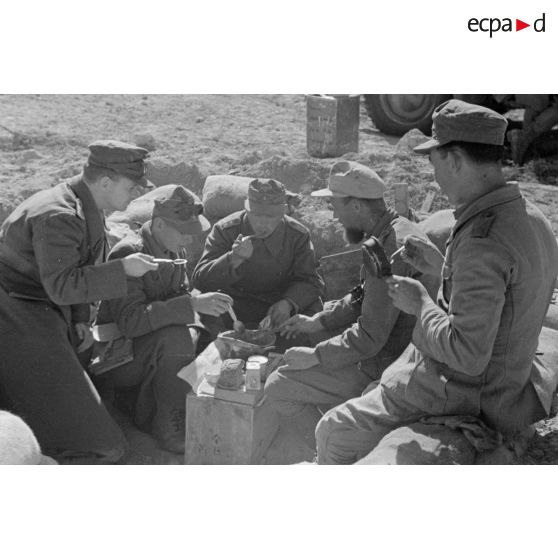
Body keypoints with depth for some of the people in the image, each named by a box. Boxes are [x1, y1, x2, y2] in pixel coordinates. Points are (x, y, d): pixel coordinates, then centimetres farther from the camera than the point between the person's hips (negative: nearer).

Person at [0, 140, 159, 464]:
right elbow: (61, 285, -30)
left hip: (41, 312, 10)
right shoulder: (58, 217, -25)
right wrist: (123, 269, -28)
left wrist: (80, 321, 8)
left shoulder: (86, 210, 7)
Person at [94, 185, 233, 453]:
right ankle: (170, 427, -17)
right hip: (119, 355, -8)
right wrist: (192, 304, -37)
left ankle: (148, 414, -1)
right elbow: (130, 321, -32)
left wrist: (205, 303, -11)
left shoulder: (176, 251, 5)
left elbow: (179, 297, 12)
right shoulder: (128, 253, -22)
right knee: (176, 338, -33)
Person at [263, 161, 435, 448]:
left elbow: (369, 338, -27)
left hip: (385, 369, -10)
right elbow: (363, 298, 16)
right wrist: (316, 321, 10)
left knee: (277, 387, -8)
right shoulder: (397, 229, 6)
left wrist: (314, 356, -16)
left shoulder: (392, 249, -27)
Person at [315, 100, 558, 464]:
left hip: (459, 391, -10)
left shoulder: (483, 241, -31)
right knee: (371, 392, 28)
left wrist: (420, 304, -16)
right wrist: (443, 269, 10)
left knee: (335, 433, 2)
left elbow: (468, 355, -31)